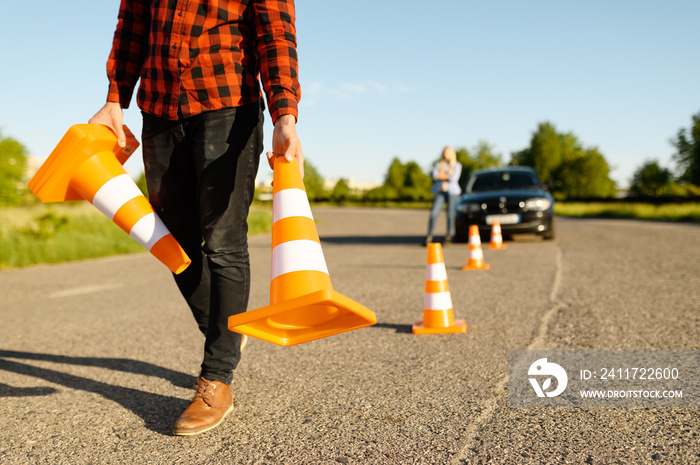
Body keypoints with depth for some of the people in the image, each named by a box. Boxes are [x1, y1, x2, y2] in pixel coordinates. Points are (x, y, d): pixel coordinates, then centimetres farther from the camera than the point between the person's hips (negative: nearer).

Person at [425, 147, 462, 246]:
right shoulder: (439, 164, 16)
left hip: (452, 192, -1)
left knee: (451, 214, -4)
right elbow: (434, 175, -2)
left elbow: (454, 178, -7)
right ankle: (429, 238, -9)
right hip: (440, 191, 1)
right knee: (434, 213, -11)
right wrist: (448, 176, -5)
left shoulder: (457, 165, 9)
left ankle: (448, 237, 7)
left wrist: (441, 176, 0)